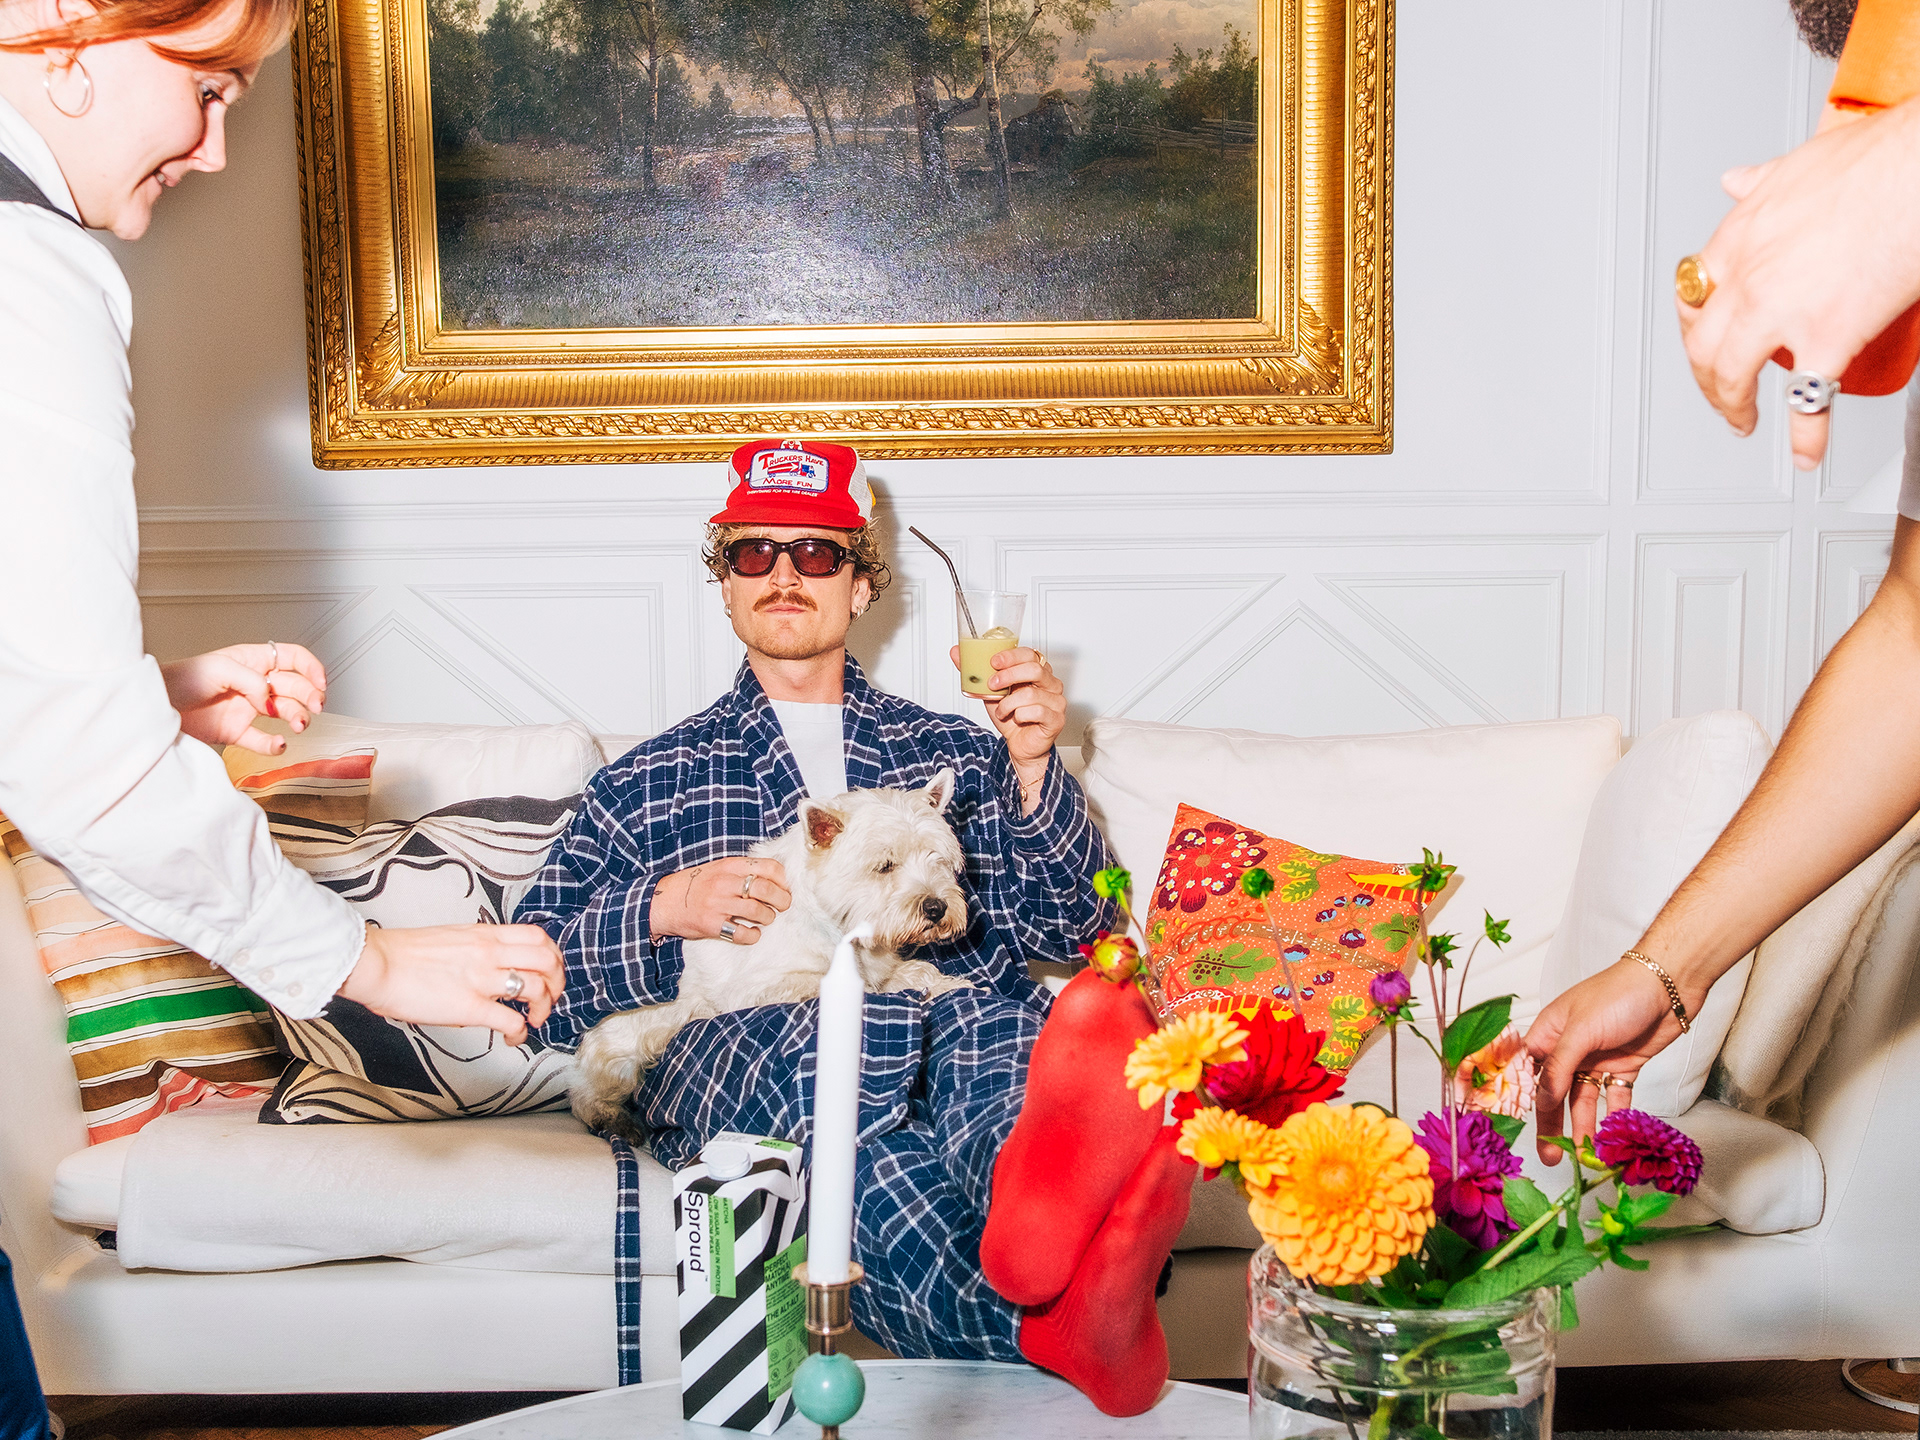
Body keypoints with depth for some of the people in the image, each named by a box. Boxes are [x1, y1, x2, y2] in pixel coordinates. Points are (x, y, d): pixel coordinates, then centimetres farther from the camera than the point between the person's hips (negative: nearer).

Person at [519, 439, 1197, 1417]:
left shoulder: (955, 754, 28)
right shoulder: (645, 784, 26)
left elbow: (1067, 931, 15)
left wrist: (1032, 771, -1)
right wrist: (662, 912, -2)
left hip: (958, 1031, 1)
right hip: (739, 1043, -1)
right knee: (815, 1035, -38)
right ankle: (1045, 1314, -64)